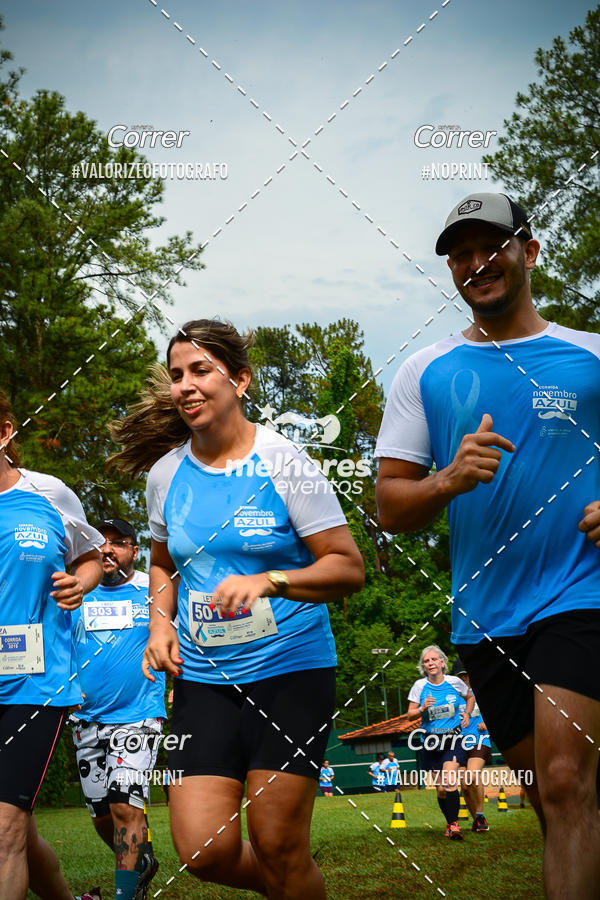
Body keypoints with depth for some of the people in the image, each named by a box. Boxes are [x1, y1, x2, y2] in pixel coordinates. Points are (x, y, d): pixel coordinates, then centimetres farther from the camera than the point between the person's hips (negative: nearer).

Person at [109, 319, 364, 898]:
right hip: (202, 677, 4)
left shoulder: (283, 463, -7)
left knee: (278, 848, -4)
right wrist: (160, 623, 5)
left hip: (290, 670, -4)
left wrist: (269, 581, -23)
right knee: (205, 852, -3)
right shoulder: (166, 472, 6)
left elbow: (348, 568, -8)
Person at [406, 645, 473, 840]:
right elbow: (409, 715, 4)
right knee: (440, 788, 3)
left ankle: (454, 824, -15)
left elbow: (470, 697, 21)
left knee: (450, 782, -19)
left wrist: (467, 714, 7)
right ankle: (449, 823, 20)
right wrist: (422, 709, -15)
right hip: (431, 741, 2)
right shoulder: (420, 686, -1)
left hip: (453, 739, -1)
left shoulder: (454, 682, 0)